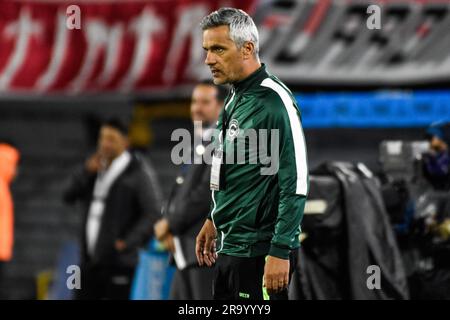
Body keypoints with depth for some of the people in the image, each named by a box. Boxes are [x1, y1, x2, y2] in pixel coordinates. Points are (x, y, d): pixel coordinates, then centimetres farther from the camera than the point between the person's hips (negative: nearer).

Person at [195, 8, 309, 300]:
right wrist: (215, 220, 26)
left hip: (259, 251, -9)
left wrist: (280, 252, -22)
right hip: (229, 247, 9)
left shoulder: (274, 101, -16)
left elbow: (296, 184, -20)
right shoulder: (235, 98, 12)